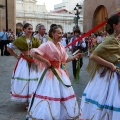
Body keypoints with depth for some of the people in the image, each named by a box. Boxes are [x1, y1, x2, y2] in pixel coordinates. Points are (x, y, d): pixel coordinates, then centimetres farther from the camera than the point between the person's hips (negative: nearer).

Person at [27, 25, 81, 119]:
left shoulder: (61, 46, 9)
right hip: (51, 73, -8)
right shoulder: (48, 45, -14)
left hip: (61, 73, 8)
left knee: (64, 94, 13)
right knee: (49, 94, -4)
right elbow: (33, 53, -22)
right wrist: (46, 61, -20)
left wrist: (75, 56, 7)